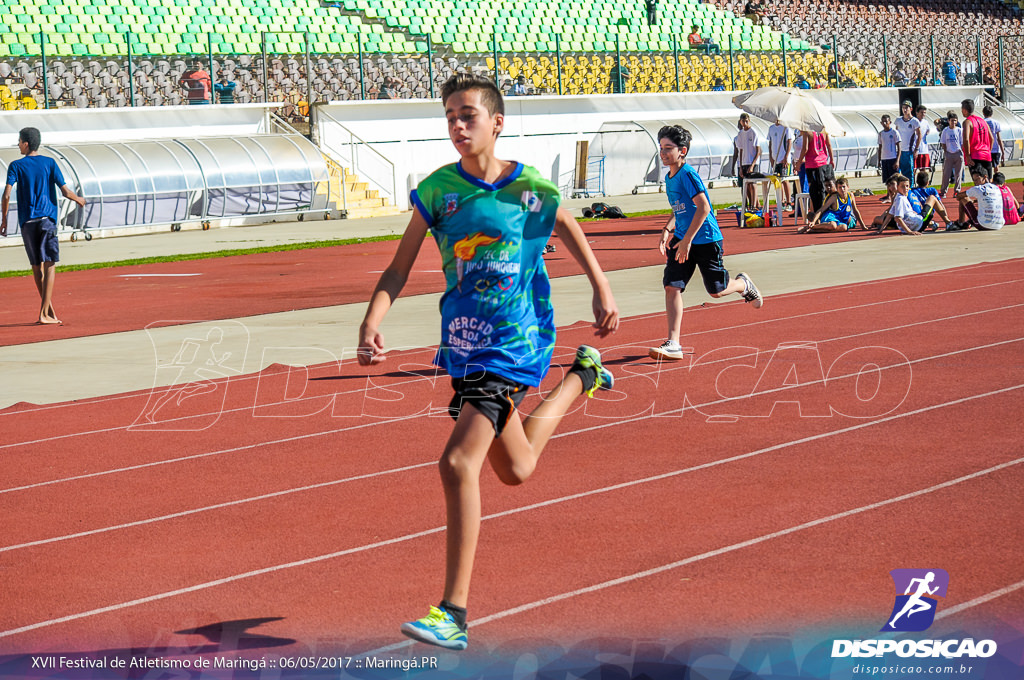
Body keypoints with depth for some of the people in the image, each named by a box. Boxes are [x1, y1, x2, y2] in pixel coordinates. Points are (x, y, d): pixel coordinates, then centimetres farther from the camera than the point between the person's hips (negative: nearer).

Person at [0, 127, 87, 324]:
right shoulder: (50, 163, 2)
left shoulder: (16, 166, 0)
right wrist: (79, 200, 17)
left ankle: (49, 310, 16)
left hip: (27, 222, 1)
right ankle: (44, 313, -11)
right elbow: (65, 192, -3)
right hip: (47, 219, -1)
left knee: (37, 267, 12)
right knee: (50, 265, -2)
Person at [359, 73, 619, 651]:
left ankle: (453, 614, -17)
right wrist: (372, 323, -19)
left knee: (459, 463, -21)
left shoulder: (531, 189, -11)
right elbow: (399, 271, -3)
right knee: (515, 470, 23)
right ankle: (582, 377, 53)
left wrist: (602, 291, 11)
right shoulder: (437, 191, -4)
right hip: (463, 344, 5)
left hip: (513, 343, -5)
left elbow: (568, 229, 11)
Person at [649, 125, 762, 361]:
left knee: (716, 290, 3)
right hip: (682, 239, 7)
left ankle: (743, 284, 39)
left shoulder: (687, 174, -18)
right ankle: (673, 344, -9)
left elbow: (703, 207, -25)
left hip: (705, 238, -7)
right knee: (671, 286, -7)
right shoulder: (669, 178, 8)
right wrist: (667, 231, 7)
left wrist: (687, 239, -26)